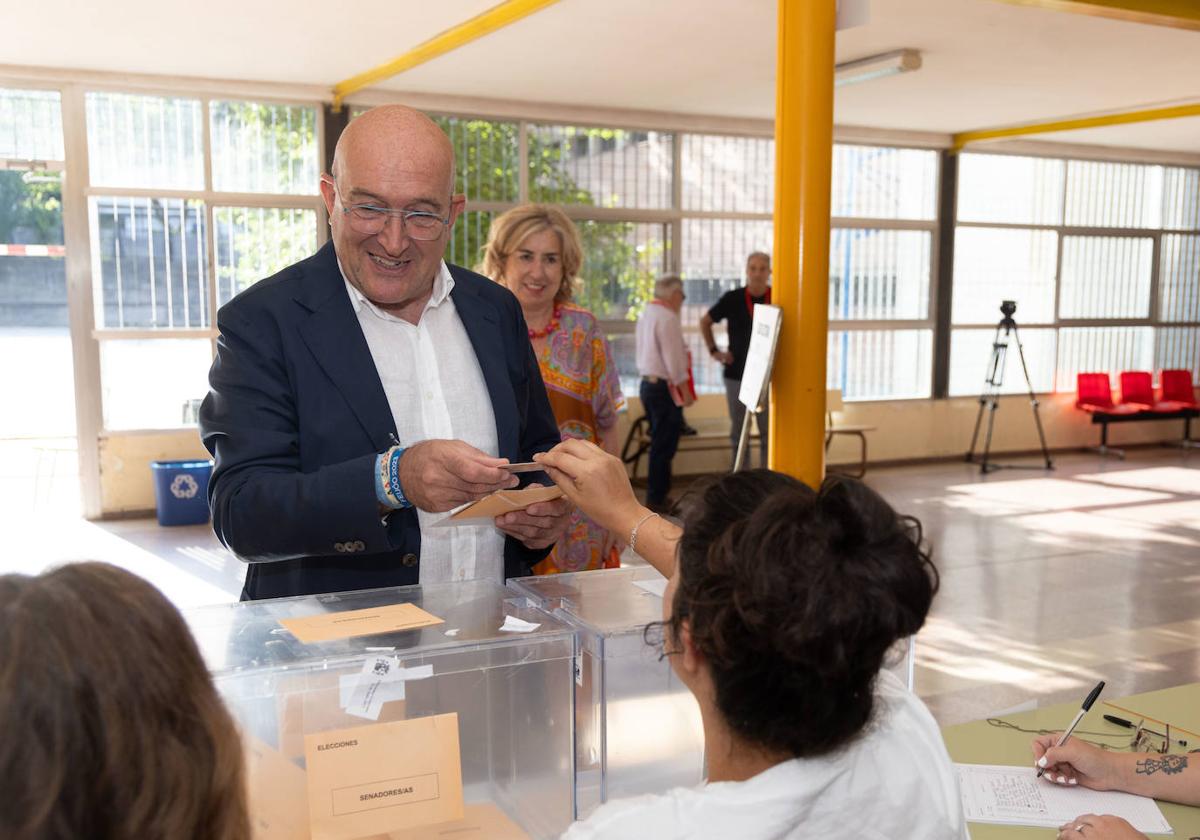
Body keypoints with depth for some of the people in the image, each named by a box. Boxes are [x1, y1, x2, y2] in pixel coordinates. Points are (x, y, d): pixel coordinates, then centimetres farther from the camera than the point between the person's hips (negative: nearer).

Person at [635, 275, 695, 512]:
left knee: (659, 442, 17)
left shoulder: (646, 315, 13)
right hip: (664, 387, -10)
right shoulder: (668, 318, -16)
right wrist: (685, 392, -12)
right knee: (664, 445, -4)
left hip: (647, 383, 10)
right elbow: (673, 360, -18)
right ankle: (657, 498, -1)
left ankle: (657, 494, 24)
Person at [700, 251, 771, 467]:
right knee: (738, 432, 10)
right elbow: (705, 322, 12)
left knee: (769, 431, 3)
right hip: (736, 374, 1)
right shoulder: (732, 299, -2)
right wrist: (714, 350, 5)